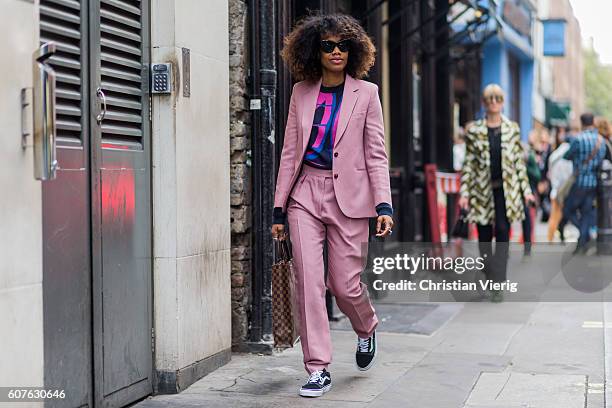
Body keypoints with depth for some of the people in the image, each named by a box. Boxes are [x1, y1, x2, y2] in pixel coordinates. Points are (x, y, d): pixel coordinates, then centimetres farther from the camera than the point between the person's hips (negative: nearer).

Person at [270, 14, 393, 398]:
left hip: (348, 196, -2)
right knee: (309, 280, -6)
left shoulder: (366, 93, 3)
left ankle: (367, 329, 35)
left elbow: (376, 154, 1)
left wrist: (384, 204, -10)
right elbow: (289, 152, 11)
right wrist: (279, 208, 8)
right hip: (305, 194, 2)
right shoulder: (301, 92, 10)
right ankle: (318, 369, 1)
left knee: (345, 284, 0)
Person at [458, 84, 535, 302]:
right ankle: (490, 279, 23)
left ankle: (498, 285, -9)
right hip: (483, 190, 0)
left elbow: (519, 162, 8)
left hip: (506, 190, 0)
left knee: (503, 233, -10)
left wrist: (526, 190, 4)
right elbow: (469, 163, 4)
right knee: (484, 237, 5)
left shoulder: (512, 129, 6)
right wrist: (464, 192, -3)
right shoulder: (474, 130, 4)